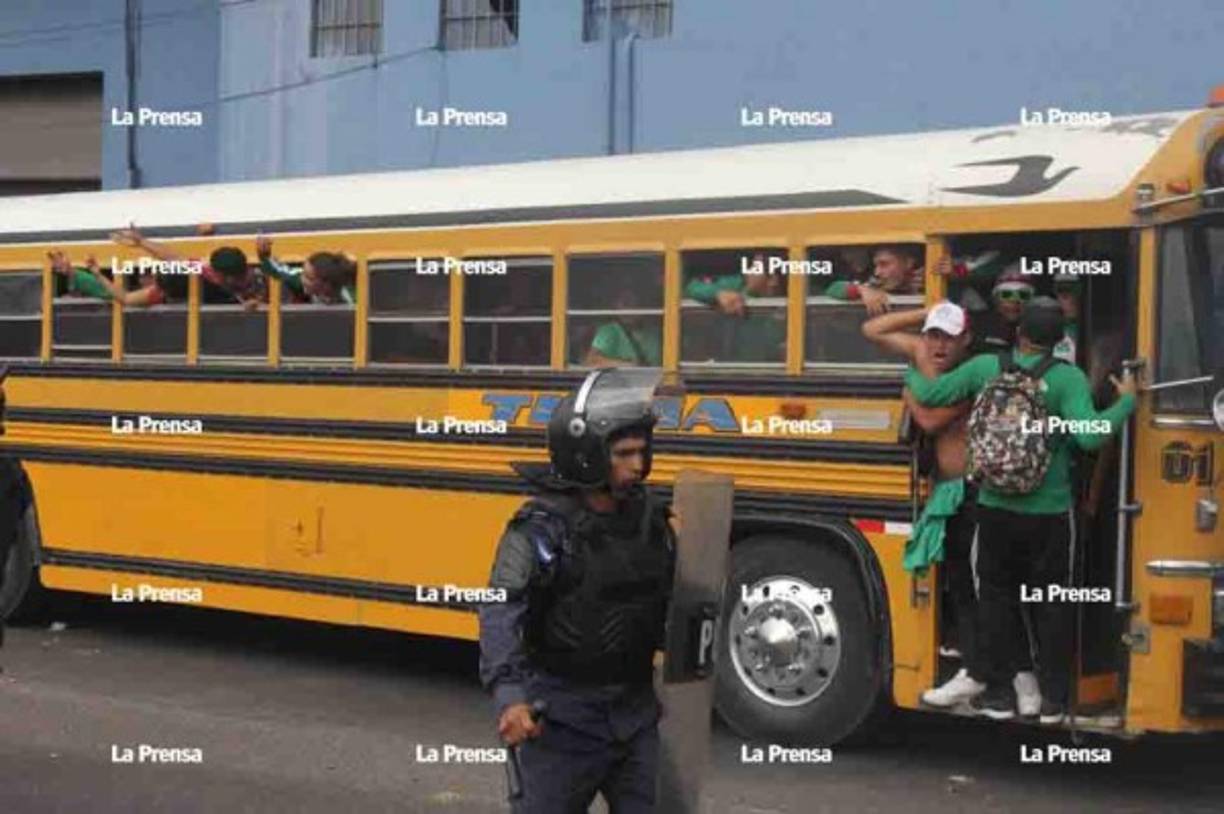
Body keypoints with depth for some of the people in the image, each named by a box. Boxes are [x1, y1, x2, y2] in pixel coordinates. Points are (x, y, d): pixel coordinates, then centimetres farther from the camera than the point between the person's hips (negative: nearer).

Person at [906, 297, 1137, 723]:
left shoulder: (985, 368, -5)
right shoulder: (1067, 378, -13)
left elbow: (930, 394, 1)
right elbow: (1090, 435, -24)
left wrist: (910, 373, 21)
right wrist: (1126, 402, -10)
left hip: (996, 509, 2)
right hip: (1049, 514, -2)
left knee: (996, 599, 13)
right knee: (1051, 605, 11)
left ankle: (998, 694, 19)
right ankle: (1053, 700, 16)